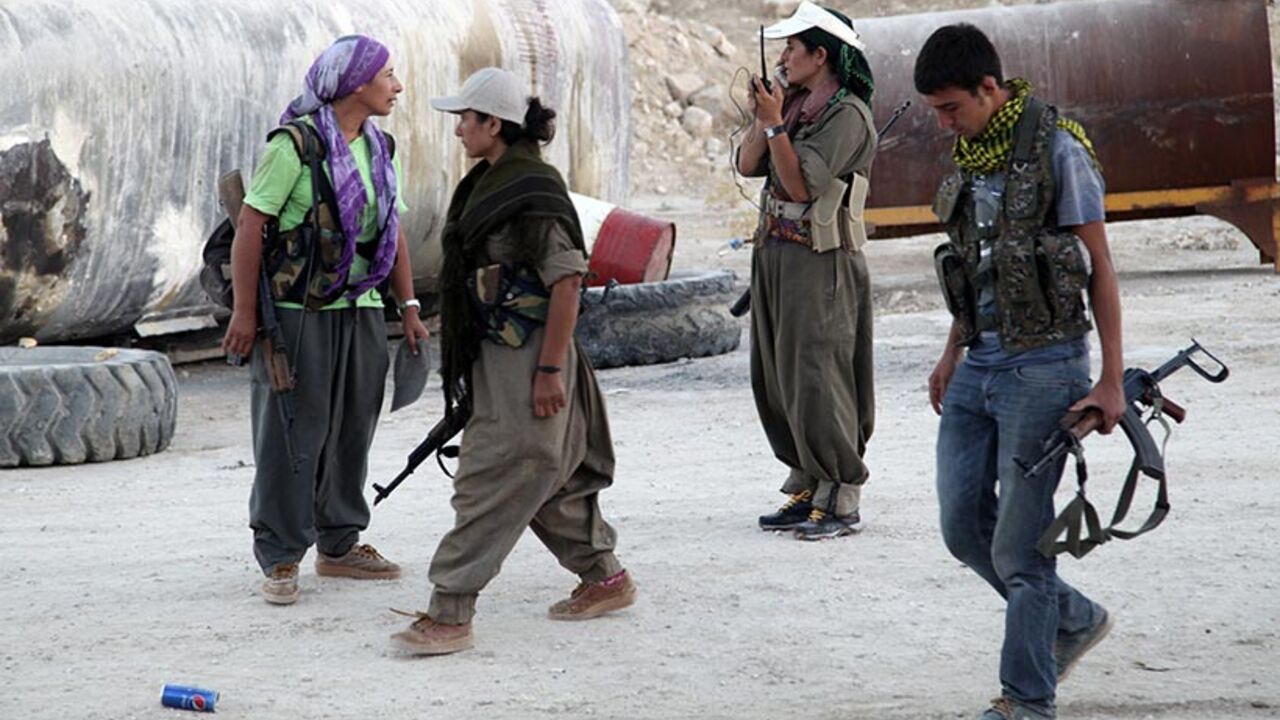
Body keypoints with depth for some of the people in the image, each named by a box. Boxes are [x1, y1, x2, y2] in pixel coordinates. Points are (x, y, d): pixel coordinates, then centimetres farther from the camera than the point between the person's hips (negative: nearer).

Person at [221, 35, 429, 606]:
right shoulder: (294, 145, -13)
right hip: (299, 313, -7)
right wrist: (244, 312, -14)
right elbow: (250, 225, -13)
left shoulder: (377, 150, 11)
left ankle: (339, 546, 25)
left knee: (351, 429, 12)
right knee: (291, 435, -3)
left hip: (361, 310, 7)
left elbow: (392, 234, 17)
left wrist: (409, 308, 11)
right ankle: (280, 560, 3)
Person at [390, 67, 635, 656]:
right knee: (544, 478, 18)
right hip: (494, 355, 10)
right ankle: (605, 579, 32)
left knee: (489, 484, -9)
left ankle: (449, 614, -8)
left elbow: (567, 282, -20)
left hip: (529, 359, -10)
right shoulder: (488, 182, 12)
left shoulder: (535, 190, -18)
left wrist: (549, 370, -22)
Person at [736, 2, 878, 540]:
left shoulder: (847, 114, -12)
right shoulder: (795, 105, 13)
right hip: (774, 254, 9)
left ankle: (840, 501, -4)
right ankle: (806, 490, 19)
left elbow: (803, 184, -18)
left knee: (817, 379, -9)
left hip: (820, 263, -9)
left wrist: (775, 125, -18)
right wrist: (763, 120, -4)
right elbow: (747, 165, 8)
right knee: (776, 380, 11)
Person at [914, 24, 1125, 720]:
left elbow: (1099, 265, -9)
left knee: (1018, 543, -5)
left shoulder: (1056, 148, -11)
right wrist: (952, 355, 19)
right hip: (977, 368, 8)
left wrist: (1110, 380, -11)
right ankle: (1073, 620, 29)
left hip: (1042, 368, -8)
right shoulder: (967, 152, 10)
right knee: (964, 526, 10)